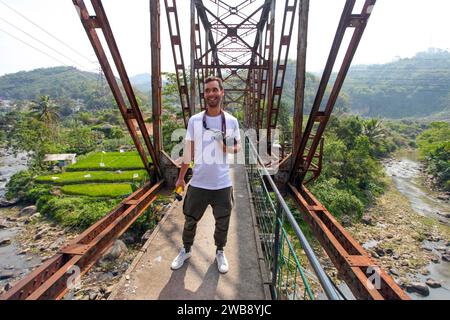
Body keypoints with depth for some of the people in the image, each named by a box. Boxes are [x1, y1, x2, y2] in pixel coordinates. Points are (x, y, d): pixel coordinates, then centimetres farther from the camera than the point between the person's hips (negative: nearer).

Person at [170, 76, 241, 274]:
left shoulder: (231, 121, -3)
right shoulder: (194, 120, -3)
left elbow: (238, 147, 9)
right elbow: (188, 150, 4)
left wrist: (230, 148, -16)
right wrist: (181, 177, 6)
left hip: (222, 183, 0)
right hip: (198, 182, 0)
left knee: (222, 222, 16)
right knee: (190, 220, 16)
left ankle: (220, 252, 42)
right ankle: (186, 250, 43)